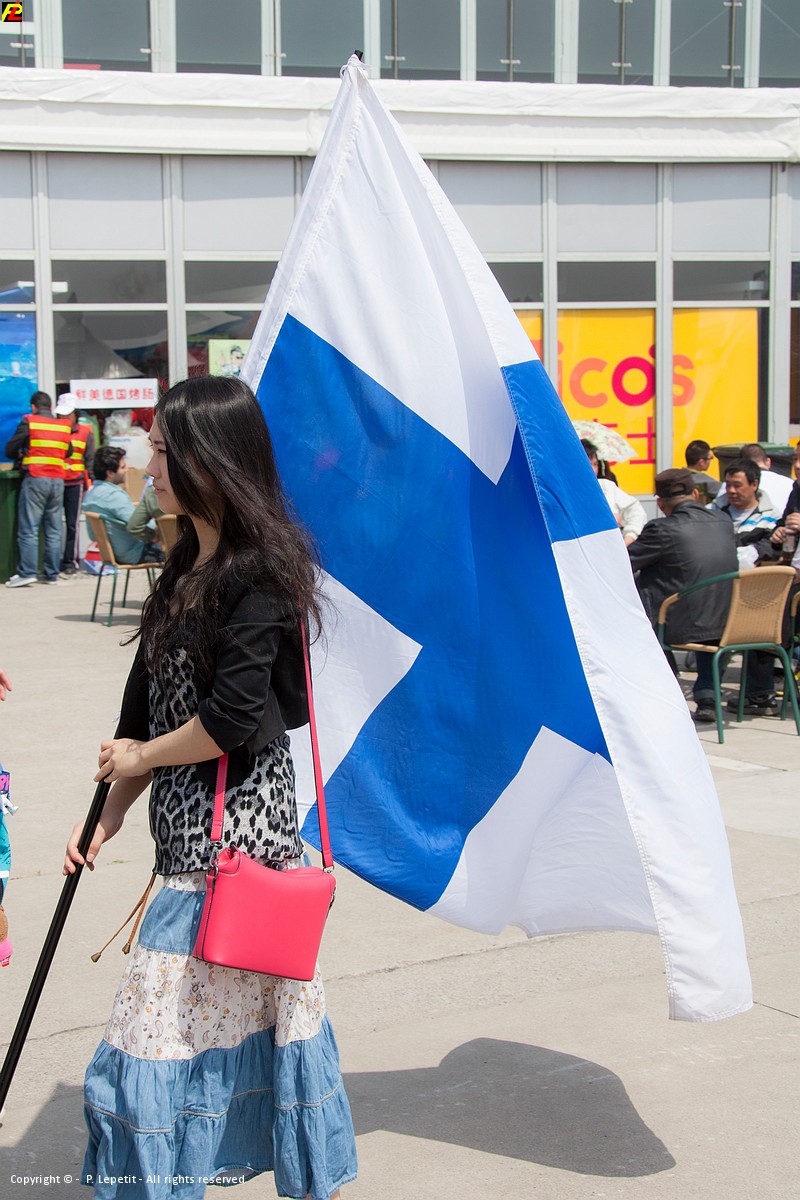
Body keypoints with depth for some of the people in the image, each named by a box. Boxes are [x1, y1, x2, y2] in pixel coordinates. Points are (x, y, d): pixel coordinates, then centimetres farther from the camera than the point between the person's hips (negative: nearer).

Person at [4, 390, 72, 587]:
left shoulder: (29, 421, 0)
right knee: (54, 530, 7)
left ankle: (27, 572, -11)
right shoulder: (64, 425, 11)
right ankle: (52, 574, 7)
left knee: (28, 529, -5)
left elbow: (10, 450, 4)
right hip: (58, 480, 4)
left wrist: (22, 456, 24)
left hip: (35, 479, -4)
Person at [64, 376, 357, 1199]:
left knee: (159, 1040, -5)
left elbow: (234, 720, -21)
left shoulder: (257, 573, -15)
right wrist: (112, 810, 11)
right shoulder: (189, 565, 12)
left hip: (233, 829, -9)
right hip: (193, 824, 9)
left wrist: (142, 757, -7)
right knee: (266, 1013, 17)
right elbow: (151, 703, 14)